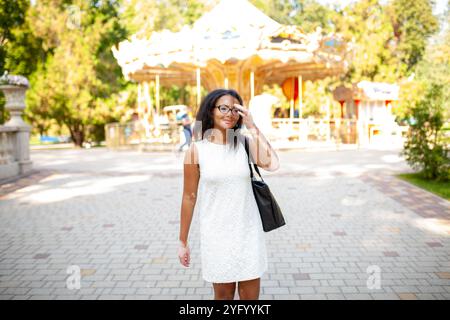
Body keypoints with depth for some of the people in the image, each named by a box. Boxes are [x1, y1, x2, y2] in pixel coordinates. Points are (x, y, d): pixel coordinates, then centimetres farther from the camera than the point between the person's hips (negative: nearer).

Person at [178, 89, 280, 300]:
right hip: (216, 233, -2)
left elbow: (272, 164, -20)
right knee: (223, 295, 13)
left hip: (248, 231, 2)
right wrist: (183, 241, 2)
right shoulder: (197, 149, -7)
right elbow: (189, 196, -2)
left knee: (251, 295, 12)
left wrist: (252, 127, -14)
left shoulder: (244, 142, -1)